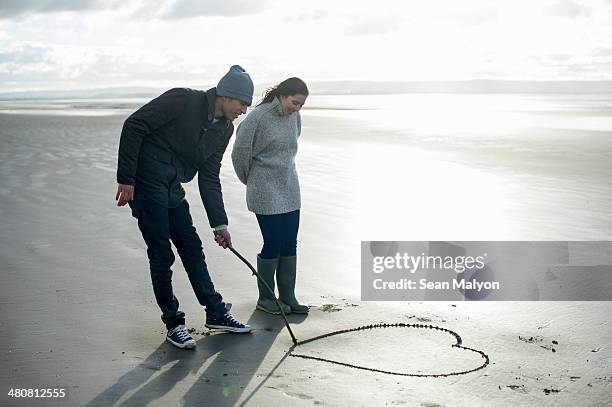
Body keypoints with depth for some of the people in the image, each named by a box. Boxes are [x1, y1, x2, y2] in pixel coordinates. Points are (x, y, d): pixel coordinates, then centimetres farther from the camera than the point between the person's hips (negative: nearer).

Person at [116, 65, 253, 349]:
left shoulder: (225, 130, 5)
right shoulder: (182, 100, -18)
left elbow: (209, 178, 10)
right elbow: (133, 126, -18)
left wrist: (219, 223, 6)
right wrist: (126, 179, -20)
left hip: (173, 191, 8)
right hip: (146, 186, -7)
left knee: (193, 250, 11)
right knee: (162, 256, -4)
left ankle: (216, 314, 23)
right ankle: (173, 323, 10)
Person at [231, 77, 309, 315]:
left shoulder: (294, 117, 7)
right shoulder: (258, 117, -14)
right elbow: (240, 151, -8)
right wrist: (250, 180, 5)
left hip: (290, 189, 7)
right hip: (266, 193, -7)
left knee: (290, 244, 6)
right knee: (273, 244, -5)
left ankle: (288, 297, 16)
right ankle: (265, 298, 11)